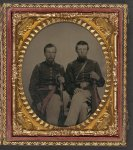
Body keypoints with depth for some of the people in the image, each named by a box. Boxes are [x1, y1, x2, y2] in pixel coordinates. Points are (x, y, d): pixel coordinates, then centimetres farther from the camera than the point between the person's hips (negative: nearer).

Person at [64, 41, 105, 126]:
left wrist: (97, 77, -12)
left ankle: (68, 125, -47)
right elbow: (68, 84, 12)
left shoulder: (94, 64, 17)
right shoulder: (71, 66, 17)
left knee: (77, 98, -37)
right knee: (83, 106, -37)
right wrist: (74, 89, -11)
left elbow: (101, 83, 12)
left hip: (90, 92, 0)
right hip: (76, 92, 1)